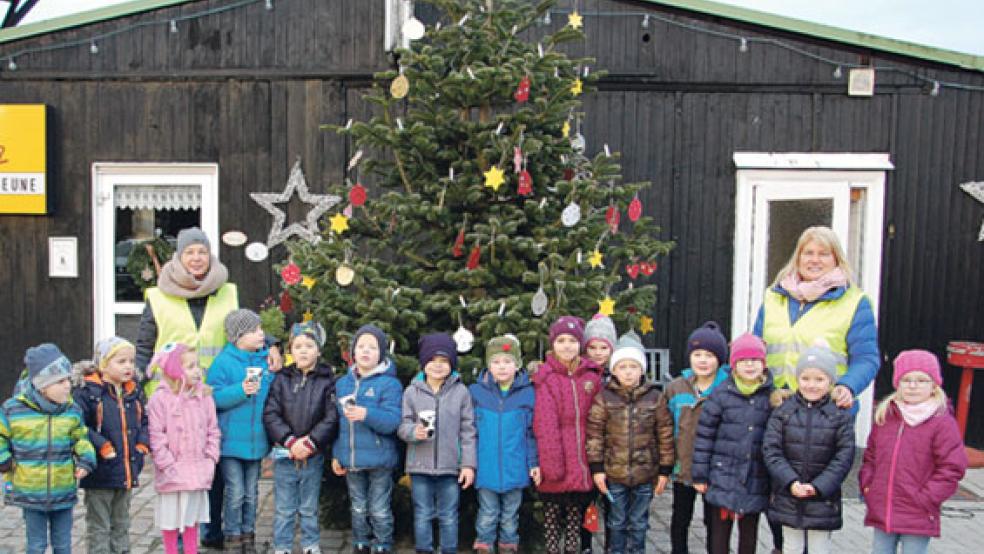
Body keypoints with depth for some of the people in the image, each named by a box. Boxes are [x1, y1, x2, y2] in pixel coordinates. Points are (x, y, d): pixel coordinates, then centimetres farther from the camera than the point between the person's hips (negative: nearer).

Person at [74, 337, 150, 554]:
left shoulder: (135, 392, 7)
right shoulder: (87, 392, -12)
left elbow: (144, 421, 15)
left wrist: (143, 443, -1)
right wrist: (102, 446, -20)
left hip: (128, 471, 6)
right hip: (100, 472, -6)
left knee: (121, 524, 20)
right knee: (99, 528, 6)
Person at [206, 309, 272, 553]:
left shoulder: (267, 361, 4)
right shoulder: (224, 361, -9)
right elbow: (214, 397, -15)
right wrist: (241, 390, -26)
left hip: (256, 439, 4)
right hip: (231, 440, -4)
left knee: (251, 492, 15)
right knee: (235, 492, 0)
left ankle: (248, 533, 29)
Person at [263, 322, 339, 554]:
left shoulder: (327, 381, -2)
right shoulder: (282, 379, 1)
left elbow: (331, 418, -7)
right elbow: (270, 415, -5)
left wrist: (310, 443, -16)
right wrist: (290, 441, -15)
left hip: (313, 456, 0)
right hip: (284, 454, 1)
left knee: (309, 508, 13)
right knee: (284, 509, 9)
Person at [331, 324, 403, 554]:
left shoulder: (390, 383, -11)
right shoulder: (342, 383, 7)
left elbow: (393, 421, -20)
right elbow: (338, 423, 13)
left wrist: (366, 414, -36)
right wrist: (336, 454, 12)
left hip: (379, 460, -5)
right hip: (351, 460, 5)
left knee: (379, 511, 5)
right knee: (358, 509, 18)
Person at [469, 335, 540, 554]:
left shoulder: (528, 393, -4)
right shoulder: (477, 392, -4)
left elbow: (532, 432, 2)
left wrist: (534, 463, 1)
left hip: (515, 468, 1)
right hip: (486, 468, 0)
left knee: (510, 516, 15)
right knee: (487, 515, 11)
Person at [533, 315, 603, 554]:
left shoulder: (592, 376, 7)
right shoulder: (545, 378, -4)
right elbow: (545, 425, -10)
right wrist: (551, 463, -15)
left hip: (582, 461, 3)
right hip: (556, 461, -3)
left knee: (576, 513, 14)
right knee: (552, 512, 6)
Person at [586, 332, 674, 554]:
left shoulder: (655, 398, -3)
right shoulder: (604, 398, -5)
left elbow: (665, 436, 0)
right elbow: (595, 434, -3)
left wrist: (665, 470, 0)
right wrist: (597, 468, -6)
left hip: (645, 474, 0)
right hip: (614, 474, 0)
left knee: (639, 523, 14)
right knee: (617, 523, 14)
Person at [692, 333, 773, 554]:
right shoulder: (721, 395, -5)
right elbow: (704, 435, -3)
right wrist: (700, 475, -3)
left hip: (756, 480, 2)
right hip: (724, 477, -1)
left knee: (749, 533, 14)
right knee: (720, 531, 7)